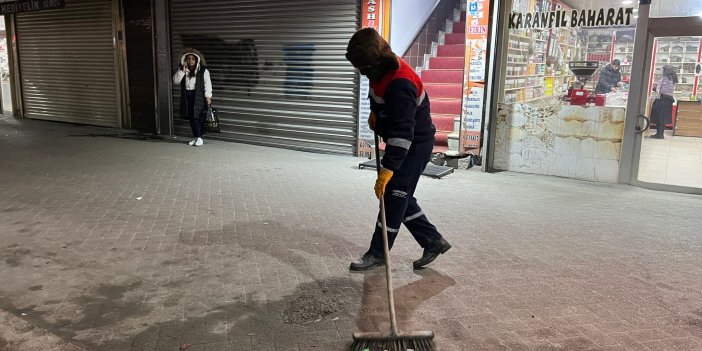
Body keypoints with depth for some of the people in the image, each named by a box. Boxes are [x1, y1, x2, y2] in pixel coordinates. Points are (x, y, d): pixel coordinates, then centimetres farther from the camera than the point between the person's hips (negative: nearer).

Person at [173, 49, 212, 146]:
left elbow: (207, 84, -4)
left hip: (199, 96, -5)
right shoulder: (183, 71, 13)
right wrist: (182, 70, -8)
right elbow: (175, 80, 1)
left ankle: (200, 138, 0)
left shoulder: (203, 71, 0)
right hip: (187, 96, 5)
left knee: (198, 117, -8)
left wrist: (208, 96, -13)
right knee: (191, 118, 6)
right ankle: (195, 137, 15)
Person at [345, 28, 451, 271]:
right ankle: (433, 242, 20)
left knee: (394, 195, -5)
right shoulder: (381, 70, -2)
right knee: (400, 197, 11)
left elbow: (402, 133, -35)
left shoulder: (400, 84, -32)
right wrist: (375, 112, 9)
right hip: (401, 142, 10)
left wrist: (386, 171, -36)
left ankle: (377, 253, 7)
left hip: (416, 144, -10)